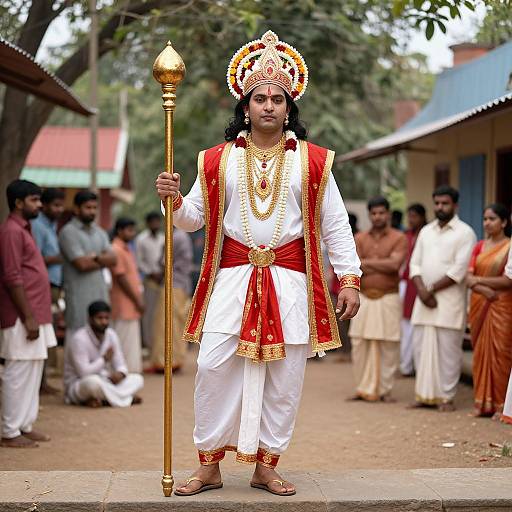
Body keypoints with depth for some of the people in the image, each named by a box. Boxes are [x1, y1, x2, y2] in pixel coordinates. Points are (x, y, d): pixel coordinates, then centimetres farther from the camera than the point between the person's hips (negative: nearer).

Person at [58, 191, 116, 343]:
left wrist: (95, 257, -12)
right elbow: (82, 264, -14)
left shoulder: (100, 232, 17)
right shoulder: (68, 232, -6)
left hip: (100, 292, 7)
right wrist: (103, 260, 1)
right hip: (79, 295, -7)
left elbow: (112, 259, 5)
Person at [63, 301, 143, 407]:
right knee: (93, 381, -41)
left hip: (103, 382, 7)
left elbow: (120, 365, 2)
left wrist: (121, 373, -22)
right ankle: (126, 397, -20)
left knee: (137, 379, -9)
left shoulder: (111, 335, 1)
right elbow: (84, 373, -25)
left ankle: (102, 399, -25)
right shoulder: (79, 339, -20)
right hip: (77, 386, -7)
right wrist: (104, 359, -20)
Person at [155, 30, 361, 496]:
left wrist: (349, 278, -1)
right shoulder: (218, 160, 8)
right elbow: (193, 218, 10)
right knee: (214, 367, -5)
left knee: (284, 377, 3)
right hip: (232, 277, 0)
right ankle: (209, 465, 8)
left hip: (290, 281, 0)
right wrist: (174, 200, -12)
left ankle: (266, 465, 16)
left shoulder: (312, 161, 5)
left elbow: (335, 225, 6)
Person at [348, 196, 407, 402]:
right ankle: (364, 389, 13)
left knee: (388, 347, -2)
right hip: (363, 298, 3)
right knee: (359, 345, 3)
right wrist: (381, 265, -11)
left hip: (388, 299, -3)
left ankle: (385, 390, 8)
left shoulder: (399, 238, 0)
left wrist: (366, 262, -8)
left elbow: (394, 264, -15)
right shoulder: (360, 238, 10)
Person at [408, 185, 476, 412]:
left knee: (447, 349, -4)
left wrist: (432, 290, -12)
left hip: (449, 301, -6)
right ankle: (424, 395, 14)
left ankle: (446, 397, 2)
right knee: (421, 347, 6)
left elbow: (459, 270, -12)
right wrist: (421, 289, -7)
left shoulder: (464, 233, -3)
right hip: (424, 300, 6)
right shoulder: (426, 231, 15)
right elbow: (415, 263, 11)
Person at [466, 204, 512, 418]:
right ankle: (482, 402, 12)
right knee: (480, 352, 6)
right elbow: (468, 277, 4)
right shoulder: (479, 246, 12)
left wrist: (479, 279, -8)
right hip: (479, 304, 5)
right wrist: (485, 290, -14)